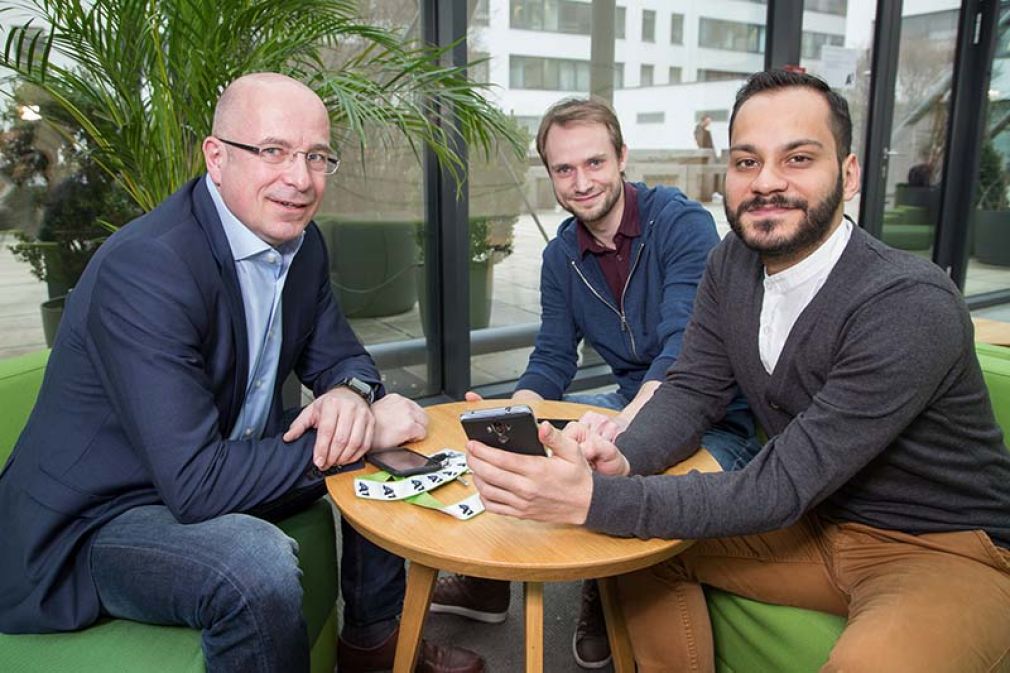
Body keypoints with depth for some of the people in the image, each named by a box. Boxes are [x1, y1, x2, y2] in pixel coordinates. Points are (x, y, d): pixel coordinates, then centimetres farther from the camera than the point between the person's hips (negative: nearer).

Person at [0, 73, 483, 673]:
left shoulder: (301, 241, -4)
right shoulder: (145, 268, -29)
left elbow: (339, 356, 7)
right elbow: (196, 484, -33)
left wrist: (351, 394, -18)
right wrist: (366, 431, -26)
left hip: (216, 471, 8)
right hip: (95, 519, -8)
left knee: (394, 453, 5)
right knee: (259, 566, -35)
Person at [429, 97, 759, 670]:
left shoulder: (682, 222, -16)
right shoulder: (561, 257, 3)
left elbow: (685, 344, -27)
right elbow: (553, 361, 2)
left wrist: (627, 421, -44)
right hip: (631, 408, 6)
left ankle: (607, 602, -1)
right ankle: (487, 578, 19)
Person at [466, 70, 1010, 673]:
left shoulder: (914, 305, -27)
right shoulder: (732, 264, -5)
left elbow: (781, 488, -31)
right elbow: (691, 390, -3)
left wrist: (593, 499, -39)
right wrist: (620, 461, -25)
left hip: (949, 550, -5)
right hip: (820, 518, 6)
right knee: (639, 541, -4)